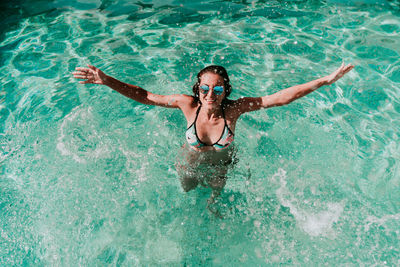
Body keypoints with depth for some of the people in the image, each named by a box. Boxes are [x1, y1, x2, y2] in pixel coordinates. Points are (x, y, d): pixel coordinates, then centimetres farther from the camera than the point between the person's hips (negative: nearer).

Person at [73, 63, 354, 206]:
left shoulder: (234, 108, -31)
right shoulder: (189, 104, -31)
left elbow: (280, 97, -32)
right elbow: (144, 96, -25)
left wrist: (325, 80, -35)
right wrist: (106, 80, -30)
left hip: (219, 168, 0)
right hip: (189, 166, 0)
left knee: (215, 196, 30)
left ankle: (212, 205, 67)